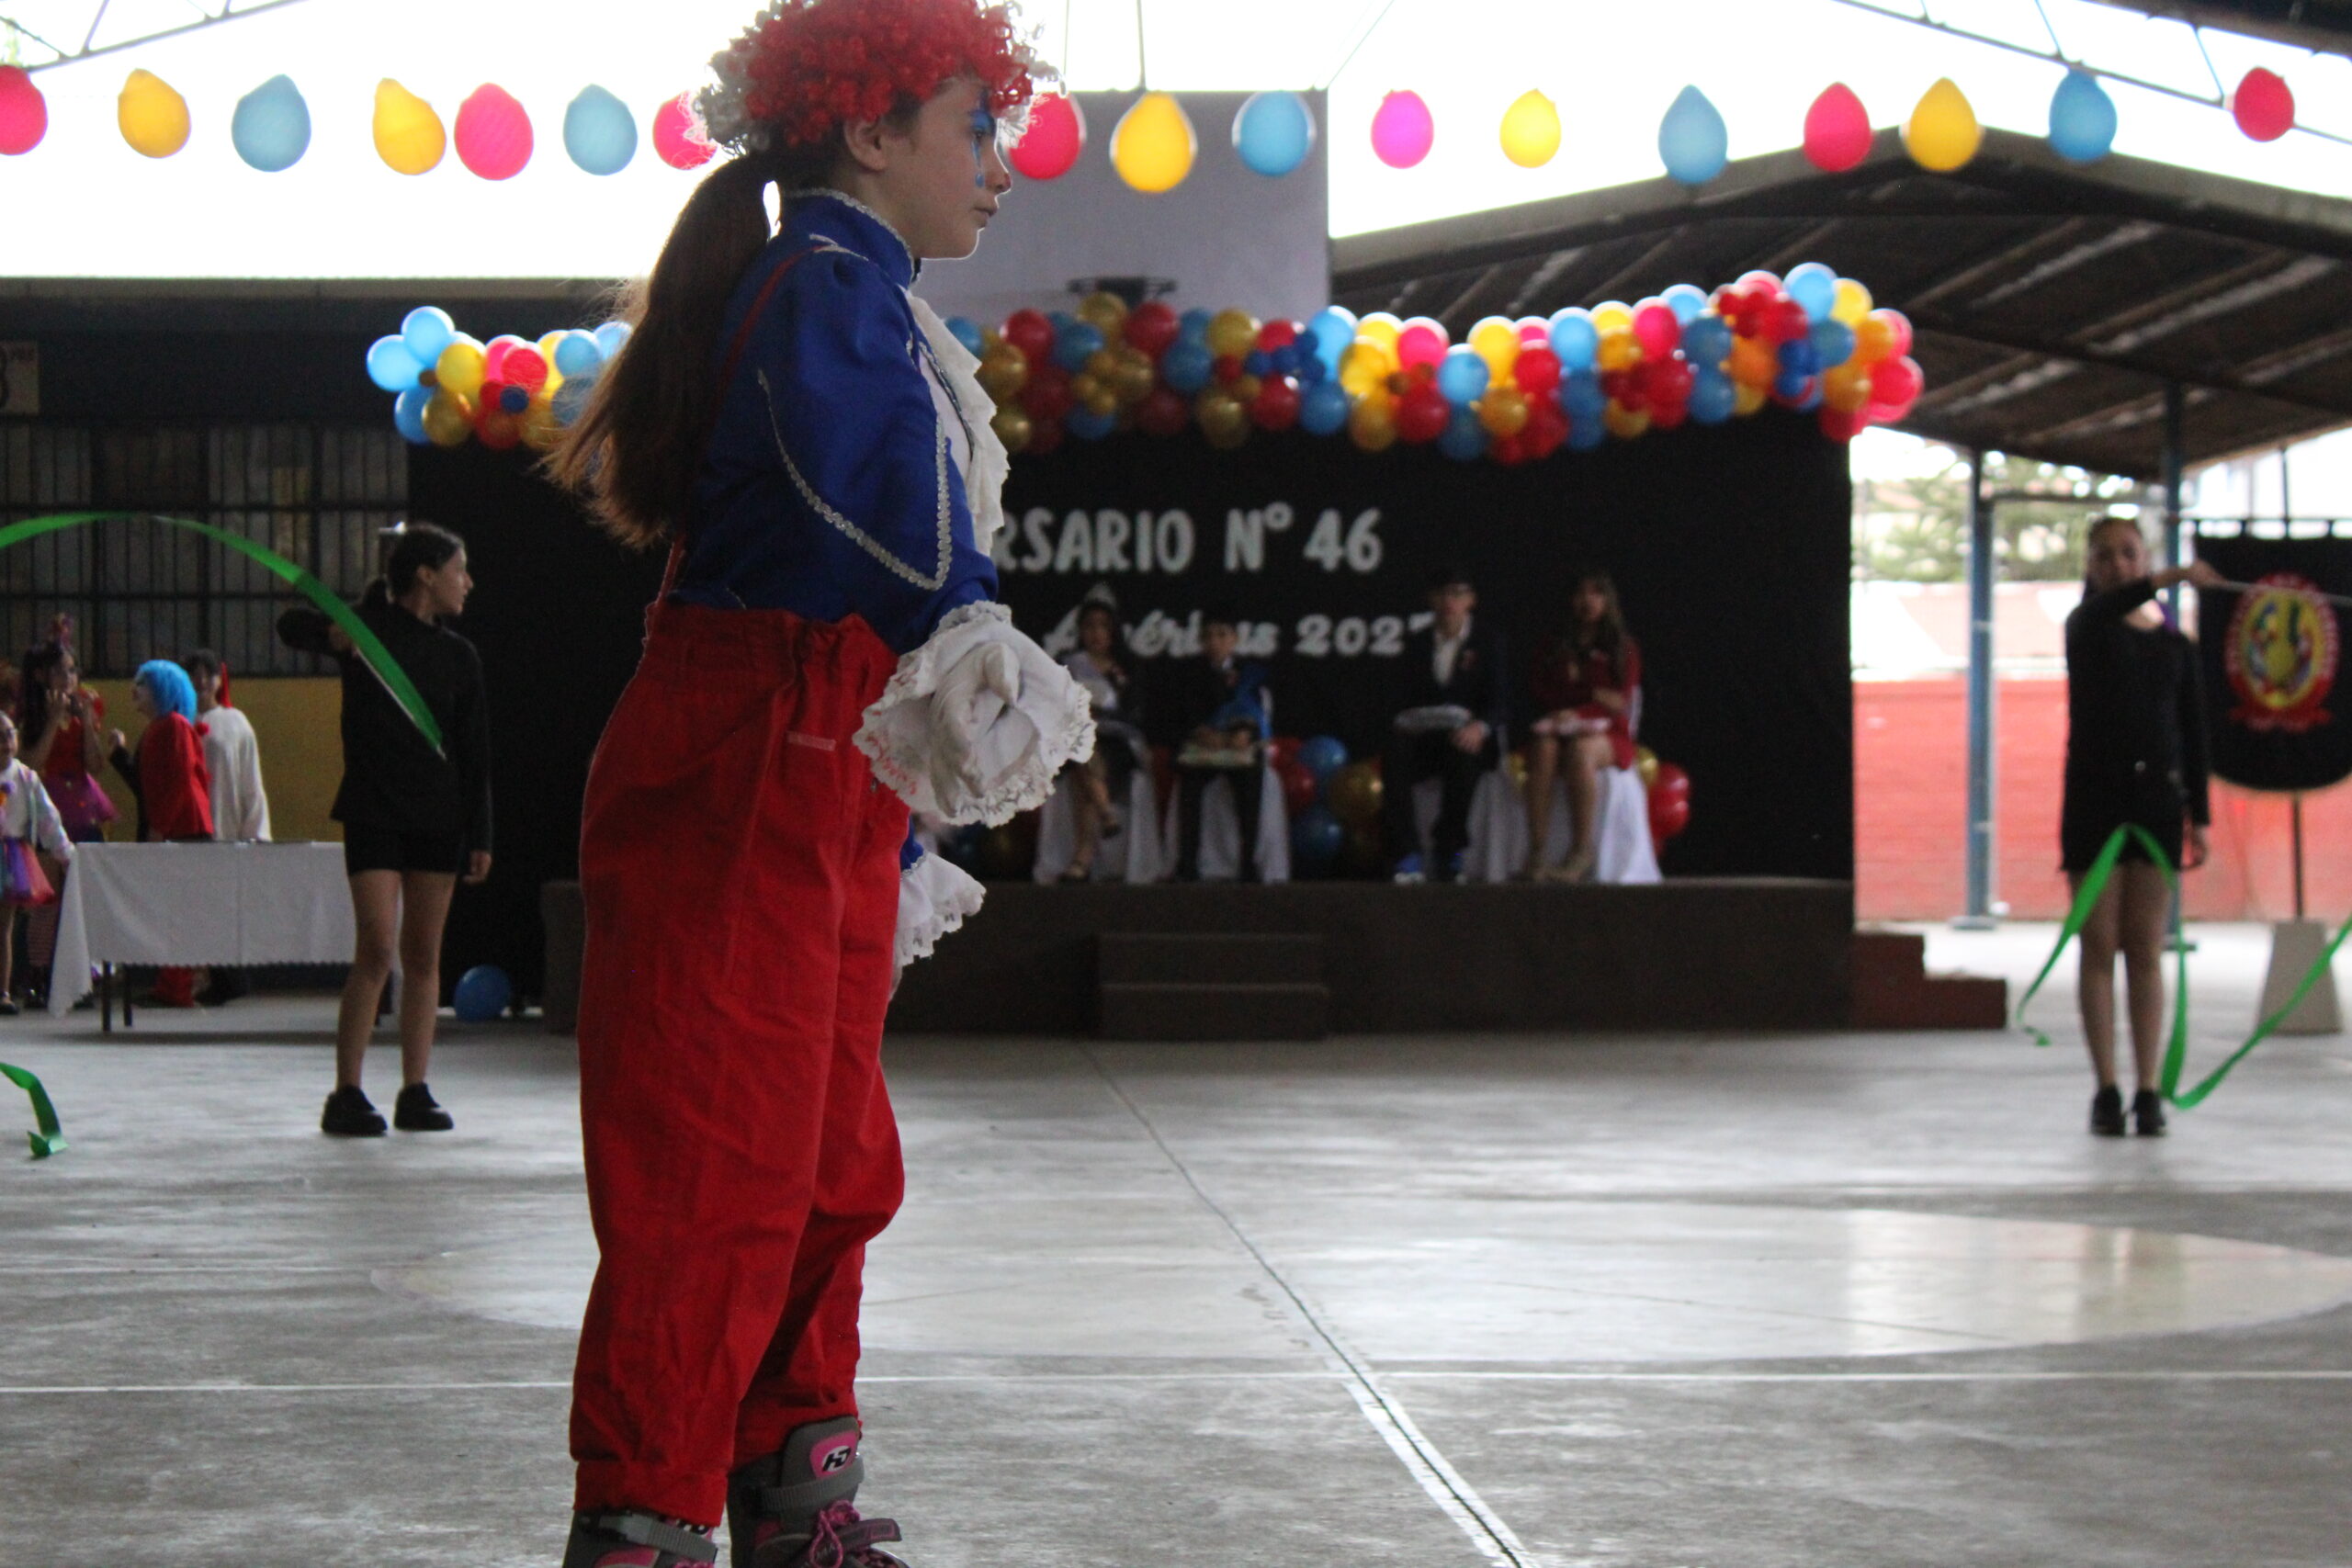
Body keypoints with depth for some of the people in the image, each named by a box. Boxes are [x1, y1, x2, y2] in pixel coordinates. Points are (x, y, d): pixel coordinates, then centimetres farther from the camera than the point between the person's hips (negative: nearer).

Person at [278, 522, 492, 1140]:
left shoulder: (458, 656, 12)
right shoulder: (369, 630, 3)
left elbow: (474, 755, 11)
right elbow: (290, 625, -6)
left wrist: (479, 835, 5)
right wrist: (331, 634, -28)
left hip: (438, 817, 4)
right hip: (373, 810, -4)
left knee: (423, 955, 4)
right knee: (377, 951, -11)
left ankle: (415, 1093, 9)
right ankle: (346, 1094, -7)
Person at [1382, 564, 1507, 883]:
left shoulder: (1488, 638, 11)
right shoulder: (1417, 644, 20)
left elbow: (1498, 698, -1)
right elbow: (1406, 698, 13)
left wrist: (1480, 727, -23)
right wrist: (1405, 723, -12)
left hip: (1470, 738, -2)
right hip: (1423, 736, 2)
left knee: (1462, 756, -39)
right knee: (1394, 756, -33)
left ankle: (1449, 855, -27)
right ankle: (1408, 859, -35)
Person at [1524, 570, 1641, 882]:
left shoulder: (1623, 648, 14)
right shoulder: (1556, 649, 21)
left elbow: (1620, 703, 1)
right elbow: (1542, 695, 8)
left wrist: (1576, 712, -15)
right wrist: (1594, 696, -3)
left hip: (1606, 734, -2)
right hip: (1560, 728, 2)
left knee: (1581, 750, -39)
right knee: (1543, 749, -36)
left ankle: (1583, 851, -44)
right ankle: (1535, 854, -46)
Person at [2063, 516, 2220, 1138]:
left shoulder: (2175, 644, 10)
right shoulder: (2086, 627, 3)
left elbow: (2193, 733, 10)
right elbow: (2107, 606, -22)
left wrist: (2199, 816, 3)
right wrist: (2168, 579, -39)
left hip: (2157, 797, 2)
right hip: (2094, 798, -2)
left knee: (2146, 951, 2)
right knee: (2099, 947, -1)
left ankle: (2148, 1090, 2)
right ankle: (2106, 1091, 2)